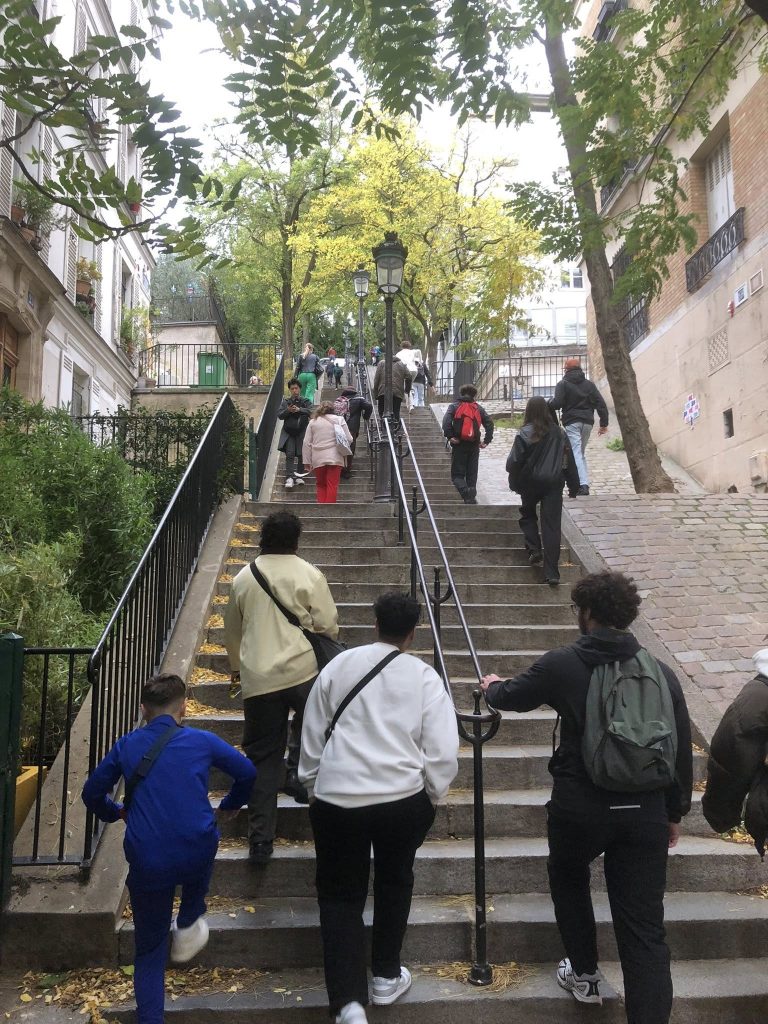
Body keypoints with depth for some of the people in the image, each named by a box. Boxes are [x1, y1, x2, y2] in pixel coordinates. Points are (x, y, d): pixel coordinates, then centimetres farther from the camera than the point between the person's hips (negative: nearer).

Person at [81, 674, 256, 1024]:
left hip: (147, 861, 1)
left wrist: (115, 812, 38)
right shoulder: (202, 741, 3)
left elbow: (92, 793, 18)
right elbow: (247, 772, 14)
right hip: (197, 855, 0)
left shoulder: (126, 746, 7)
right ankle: (188, 925, 33)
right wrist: (230, 806, 33)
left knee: (149, 950, 18)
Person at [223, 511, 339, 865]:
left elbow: (232, 630, 18)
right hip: (302, 671, -2)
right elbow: (328, 626, -4)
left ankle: (260, 840, 10)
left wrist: (236, 665, 35)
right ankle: (298, 773, 12)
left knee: (262, 758, 8)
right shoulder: (309, 575, -4)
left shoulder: (243, 578, 7)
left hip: (257, 679, 3)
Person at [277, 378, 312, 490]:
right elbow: (279, 415, 2)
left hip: (302, 432, 0)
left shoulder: (305, 401, 8)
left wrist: (299, 409, -26)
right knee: (290, 454, -10)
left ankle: (299, 476, 16)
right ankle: (289, 477, -15)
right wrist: (288, 411, -17)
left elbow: (310, 411, -10)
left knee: (301, 455, 3)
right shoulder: (285, 401, 11)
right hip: (289, 432, 0)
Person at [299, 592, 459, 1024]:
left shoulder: (340, 665, 2)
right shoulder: (425, 677, -3)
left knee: (341, 896, 14)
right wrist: (430, 801, 11)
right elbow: (444, 753, -4)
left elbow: (312, 735, 9)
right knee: (395, 882, 25)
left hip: (336, 798, 0)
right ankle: (387, 977, 36)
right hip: (403, 799, 0)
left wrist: (313, 784, 22)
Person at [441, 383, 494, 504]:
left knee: (457, 474, 1)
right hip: (474, 446, 2)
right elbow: (489, 423, 1)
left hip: (459, 445, -2)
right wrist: (487, 440, 3)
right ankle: (471, 498, 10)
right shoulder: (478, 408, 9)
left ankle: (465, 491, -26)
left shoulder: (454, 406, 2)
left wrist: (450, 436, -12)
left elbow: (446, 422, -15)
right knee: (472, 474, 12)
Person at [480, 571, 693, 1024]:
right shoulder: (661, 672, 1)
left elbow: (513, 696, 11)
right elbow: (683, 749, 6)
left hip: (581, 807, -2)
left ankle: (585, 975, 40)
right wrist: (675, 812, 19)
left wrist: (493, 686, 35)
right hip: (646, 811, 2)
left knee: (568, 876, 29)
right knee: (645, 931, 7)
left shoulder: (564, 665, -7)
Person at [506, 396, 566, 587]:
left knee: (528, 514, 25)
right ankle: (552, 573, -1)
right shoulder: (557, 432, -1)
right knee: (552, 525, 2)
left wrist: (514, 482, 5)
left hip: (531, 482, -2)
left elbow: (515, 461, -9)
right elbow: (564, 455, 7)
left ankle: (534, 550, 6)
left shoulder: (525, 433, -12)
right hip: (554, 482, 2)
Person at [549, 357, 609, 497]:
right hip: (587, 422, 5)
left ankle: (583, 485, -25)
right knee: (581, 453, 18)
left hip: (572, 423, -5)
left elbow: (557, 403, -12)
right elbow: (601, 404, 8)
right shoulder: (589, 384, 14)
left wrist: (547, 405, 10)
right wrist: (604, 423, 10)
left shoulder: (563, 384, 0)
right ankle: (584, 483, 15)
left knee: (576, 454, -11)